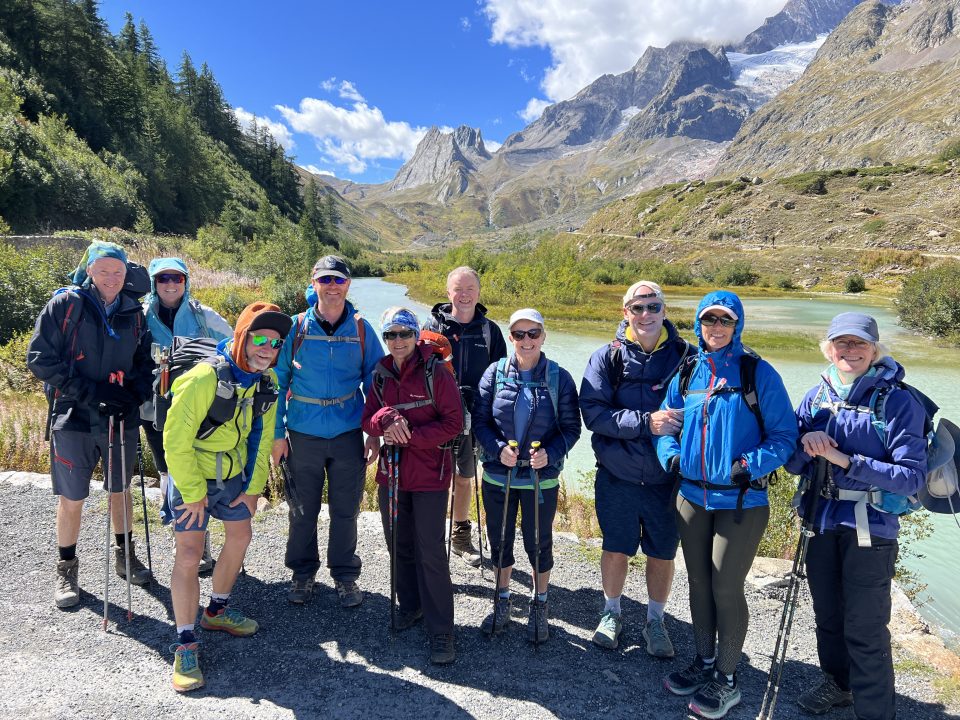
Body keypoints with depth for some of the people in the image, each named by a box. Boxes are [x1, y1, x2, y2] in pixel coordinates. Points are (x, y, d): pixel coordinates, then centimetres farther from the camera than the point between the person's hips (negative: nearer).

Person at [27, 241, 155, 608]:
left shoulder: (133, 313, 4)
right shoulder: (64, 305, -5)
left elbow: (145, 362, 12)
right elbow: (40, 358, -9)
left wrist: (134, 395, -9)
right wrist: (91, 391, -18)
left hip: (121, 419, 3)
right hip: (74, 419, -3)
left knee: (121, 490, 16)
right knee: (71, 499, 6)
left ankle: (124, 554, 34)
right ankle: (67, 568, 25)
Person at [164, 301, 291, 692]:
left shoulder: (267, 381, -8)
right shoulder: (204, 378, -30)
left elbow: (262, 437, 3)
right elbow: (176, 440, -25)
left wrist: (254, 487, 3)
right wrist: (193, 495, -19)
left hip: (233, 474, 7)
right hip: (192, 474, -7)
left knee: (240, 536, 16)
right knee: (189, 555, -9)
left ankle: (216, 611, 38)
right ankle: (185, 644, 6)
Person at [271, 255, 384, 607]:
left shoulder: (362, 330, -1)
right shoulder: (296, 328, -3)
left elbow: (375, 383, 4)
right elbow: (277, 381, 2)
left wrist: (375, 433, -1)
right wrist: (277, 432, -2)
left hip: (348, 434, 0)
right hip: (303, 434, 0)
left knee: (346, 510, 10)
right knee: (302, 509, 13)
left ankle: (345, 575, 28)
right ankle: (303, 572, 33)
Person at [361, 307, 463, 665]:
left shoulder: (436, 373, -11)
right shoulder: (381, 375, 5)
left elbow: (453, 422, -12)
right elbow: (367, 420, 5)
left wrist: (410, 434, -20)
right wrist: (385, 419, -18)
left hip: (429, 473, -5)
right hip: (390, 472, 6)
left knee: (430, 551, -4)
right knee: (398, 545, 17)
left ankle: (441, 631, 8)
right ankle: (411, 605, 38)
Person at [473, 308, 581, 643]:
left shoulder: (559, 378, -7)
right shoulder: (495, 373, -4)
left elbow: (571, 428, -3)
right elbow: (479, 420, -1)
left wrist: (550, 453, -19)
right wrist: (498, 449, -17)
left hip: (542, 477, -1)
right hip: (497, 476, 2)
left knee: (538, 543, 13)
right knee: (500, 540, 16)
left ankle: (539, 605, 37)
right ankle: (502, 601, 39)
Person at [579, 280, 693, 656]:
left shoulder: (686, 355, -5)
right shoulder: (607, 357, -6)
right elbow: (593, 412, -15)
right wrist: (646, 422, -25)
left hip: (668, 477, 1)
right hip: (618, 474, 0)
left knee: (663, 552, 13)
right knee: (616, 549, 13)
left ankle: (655, 620, 36)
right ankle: (611, 612, 38)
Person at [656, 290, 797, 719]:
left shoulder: (758, 373, -9)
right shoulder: (687, 373, 5)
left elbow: (784, 436, -8)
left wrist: (752, 465, -22)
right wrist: (670, 455, -5)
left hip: (741, 502, -4)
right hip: (692, 496, 5)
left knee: (726, 588, 3)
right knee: (699, 583, 16)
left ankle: (727, 680, 23)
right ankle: (704, 663, 36)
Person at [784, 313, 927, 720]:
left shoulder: (899, 402, -11)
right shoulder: (817, 396, 3)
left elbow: (912, 477, -16)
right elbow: (792, 464, 5)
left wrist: (846, 460, -23)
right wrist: (806, 444, -17)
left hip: (870, 528, -5)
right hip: (822, 520, 5)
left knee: (865, 629, 3)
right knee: (827, 614, 21)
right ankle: (837, 683, 44)